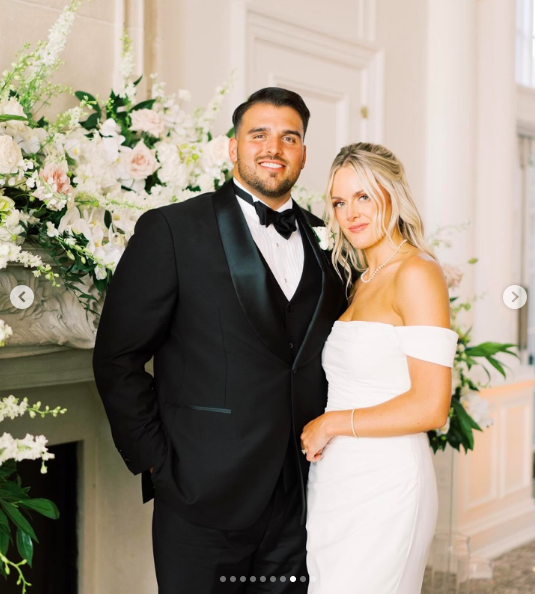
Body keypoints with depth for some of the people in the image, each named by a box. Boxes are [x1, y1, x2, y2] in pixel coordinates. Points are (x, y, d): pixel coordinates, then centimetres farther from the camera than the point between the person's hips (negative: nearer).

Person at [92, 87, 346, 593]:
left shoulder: (324, 239, 10)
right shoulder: (171, 229, -4)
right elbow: (117, 357, -5)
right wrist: (155, 461, -8)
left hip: (300, 496, 4)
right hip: (203, 495, -4)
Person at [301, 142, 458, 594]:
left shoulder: (416, 274, -12)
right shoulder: (362, 281, 13)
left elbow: (430, 406, -18)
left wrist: (332, 424, -10)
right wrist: (316, 430, 4)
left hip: (383, 484, -8)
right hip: (335, 480, 8)